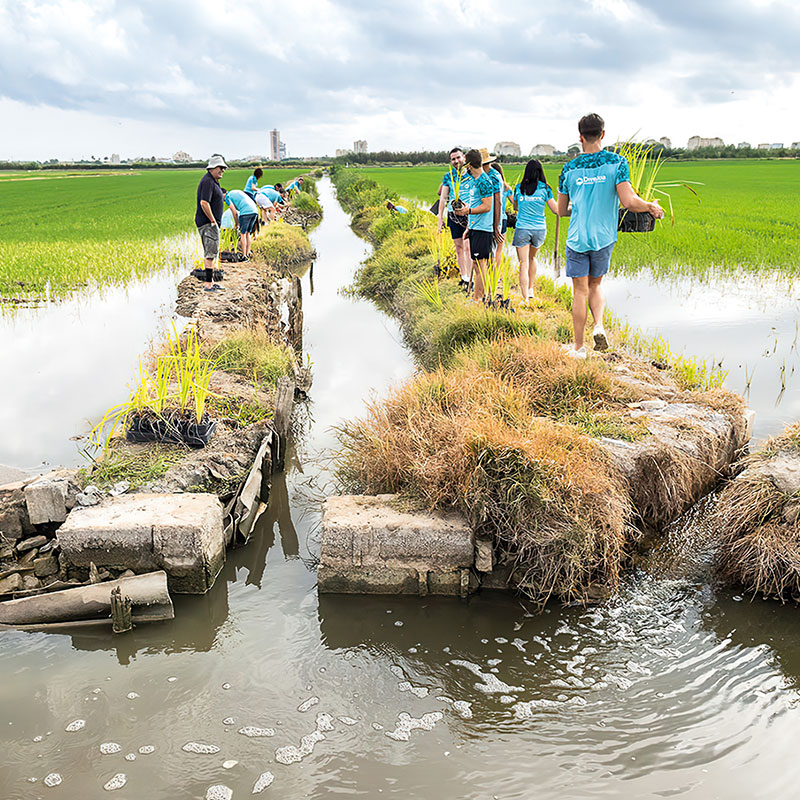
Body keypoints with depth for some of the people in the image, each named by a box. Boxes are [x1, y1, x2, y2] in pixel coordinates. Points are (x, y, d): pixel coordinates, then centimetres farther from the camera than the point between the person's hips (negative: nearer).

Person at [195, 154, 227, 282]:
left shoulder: (214, 181, 17)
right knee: (211, 253, -11)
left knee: (209, 253, 15)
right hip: (207, 223, -11)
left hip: (211, 222, 11)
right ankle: (209, 283, -11)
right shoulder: (208, 181, -16)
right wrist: (213, 221, -21)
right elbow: (204, 203, -25)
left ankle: (209, 281, 23)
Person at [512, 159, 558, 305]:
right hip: (539, 229, 1)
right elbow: (556, 210, 2)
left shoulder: (519, 187, 1)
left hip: (522, 229, -1)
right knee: (532, 257, 25)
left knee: (524, 264, -1)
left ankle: (525, 299, -6)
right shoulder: (544, 188, -1)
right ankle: (531, 289, 29)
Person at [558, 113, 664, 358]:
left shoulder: (570, 168, 1)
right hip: (604, 237, 0)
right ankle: (598, 325, -4)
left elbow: (561, 211, 9)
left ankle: (579, 347, 9)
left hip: (577, 238, 0)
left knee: (580, 291, 5)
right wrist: (651, 207, 5)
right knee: (594, 285, 20)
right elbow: (629, 202, -14)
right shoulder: (617, 162, -5)